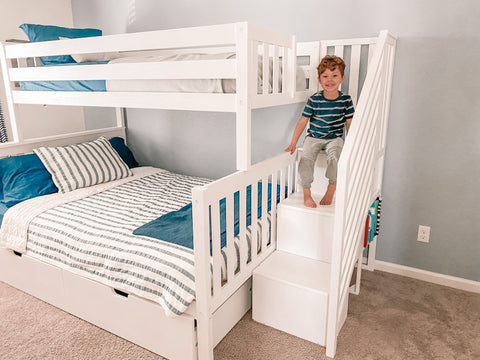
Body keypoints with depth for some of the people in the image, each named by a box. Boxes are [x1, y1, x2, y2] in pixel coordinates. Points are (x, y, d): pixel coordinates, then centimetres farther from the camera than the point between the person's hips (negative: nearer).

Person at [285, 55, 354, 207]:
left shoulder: (346, 100, -2)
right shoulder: (314, 100, -8)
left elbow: (349, 123, 7)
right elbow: (302, 121, -3)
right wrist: (293, 144, -5)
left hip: (335, 138, 0)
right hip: (313, 137, 0)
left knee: (335, 156, -30)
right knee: (305, 159, -24)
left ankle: (331, 189, -10)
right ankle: (306, 194, -6)